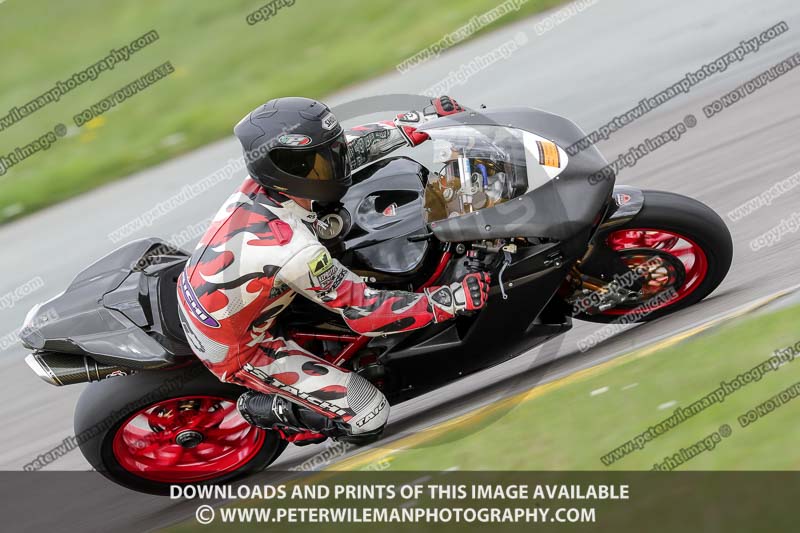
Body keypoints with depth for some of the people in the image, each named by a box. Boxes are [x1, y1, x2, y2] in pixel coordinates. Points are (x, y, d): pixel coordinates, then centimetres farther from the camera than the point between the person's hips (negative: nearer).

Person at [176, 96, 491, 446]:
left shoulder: (265, 181, -18)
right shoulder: (295, 252, -38)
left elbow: (350, 146, -3)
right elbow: (364, 313, -26)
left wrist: (425, 120, -2)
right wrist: (452, 300, -27)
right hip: (236, 351, -8)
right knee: (369, 417, -10)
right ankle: (265, 410, 7)